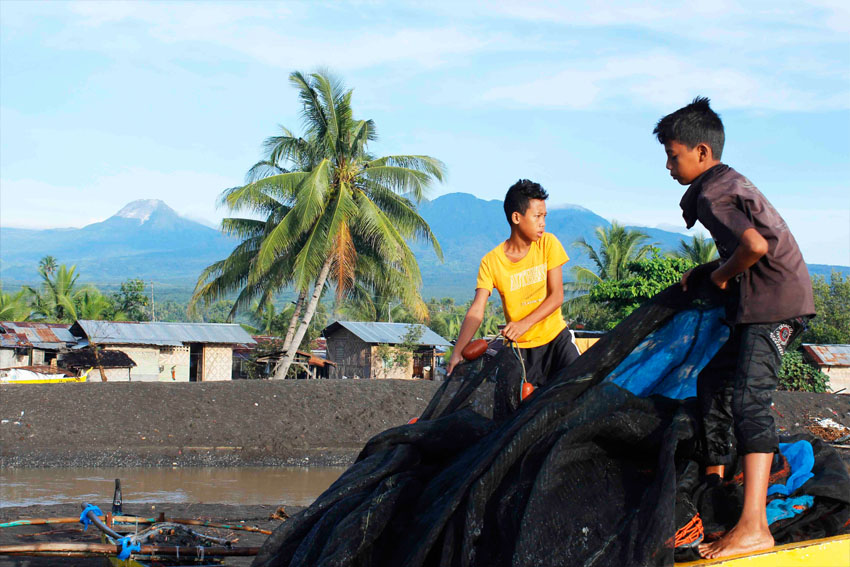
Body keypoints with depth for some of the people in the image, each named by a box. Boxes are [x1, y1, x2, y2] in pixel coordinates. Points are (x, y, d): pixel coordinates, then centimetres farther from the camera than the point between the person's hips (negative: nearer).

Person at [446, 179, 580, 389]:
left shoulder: (548, 244, -4)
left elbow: (557, 296, -8)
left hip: (556, 337, 1)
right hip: (521, 348, 0)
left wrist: (525, 323, -23)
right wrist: (458, 352, -26)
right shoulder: (491, 261, -8)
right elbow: (476, 311, -13)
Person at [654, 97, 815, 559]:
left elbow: (755, 245, -29)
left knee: (748, 399, -21)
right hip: (762, 306, 11)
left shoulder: (712, 195, -13)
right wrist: (707, 275, 19)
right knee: (714, 382, 19)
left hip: (774, 304, -11)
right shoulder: (728, 183, 19)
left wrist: (723, 274, -11)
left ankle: (753, 527, -31)